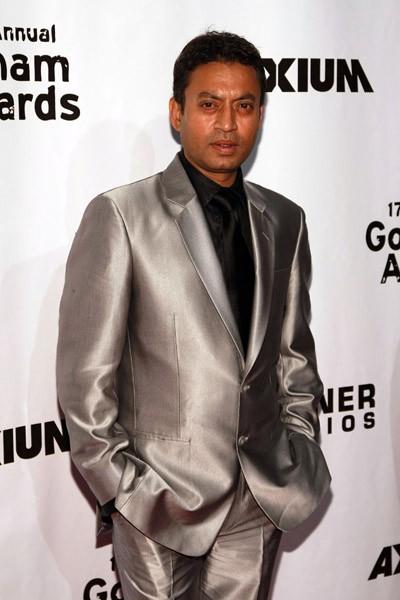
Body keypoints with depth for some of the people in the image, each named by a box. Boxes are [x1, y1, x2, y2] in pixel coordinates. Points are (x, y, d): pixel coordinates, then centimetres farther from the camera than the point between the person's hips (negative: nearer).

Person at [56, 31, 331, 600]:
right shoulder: (119, 215, -9)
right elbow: (84, 373, -9)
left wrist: (300, 454, 7)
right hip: (165, 494, -4)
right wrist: (120, 488, -10)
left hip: (263, 499, 4)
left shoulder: (285, 220, 7)